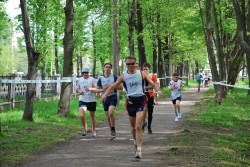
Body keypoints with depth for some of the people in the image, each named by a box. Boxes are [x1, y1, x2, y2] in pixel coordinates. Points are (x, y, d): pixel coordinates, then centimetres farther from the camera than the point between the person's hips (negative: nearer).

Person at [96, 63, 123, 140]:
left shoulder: (114, 77, -2)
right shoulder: (100, 78, 6)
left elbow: (121, 87, -2)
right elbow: (97, 89, 8)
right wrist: (102, 90, -13)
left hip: (113, 97, -4)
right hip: (105, 98, 4)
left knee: (111, 113, -25)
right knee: (108, 117, 9)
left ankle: (113, 130, -13)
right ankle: (112, 132, 23)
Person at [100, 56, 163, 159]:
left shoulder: (141, 73, 3)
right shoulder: (123, 76, 5)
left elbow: (151, 83, 3)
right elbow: (113, 86, 4)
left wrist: (158, 91, -15)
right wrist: (105, 94, -10)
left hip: (140, 100, -2)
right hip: (130, 101, 3)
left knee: (138, 126, -14)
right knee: (133, 127, 13)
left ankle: (139, 149, -15)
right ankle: (136, 142, 39)